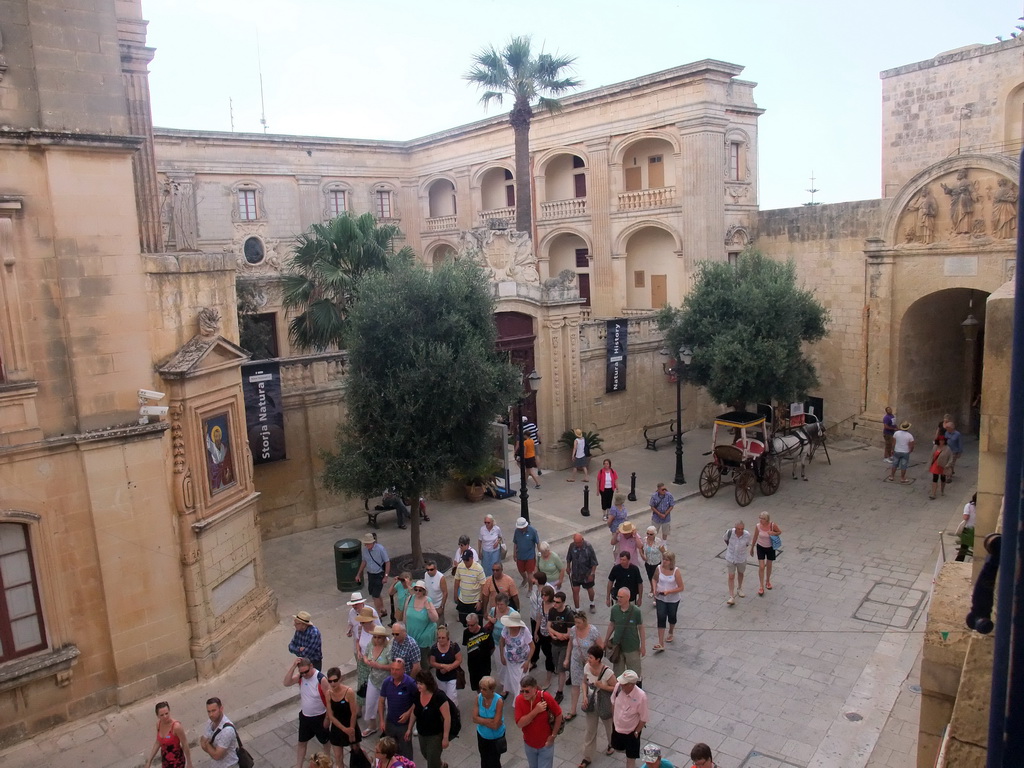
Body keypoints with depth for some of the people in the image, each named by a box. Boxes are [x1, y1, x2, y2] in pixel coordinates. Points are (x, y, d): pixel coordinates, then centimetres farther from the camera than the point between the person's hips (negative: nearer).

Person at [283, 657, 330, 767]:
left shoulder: (321, 679, -29)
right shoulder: (300, 676, -11)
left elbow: (328, 699, -21)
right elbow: (286, 683, -24)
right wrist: (293, 666, -32)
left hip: (319, 717, -4)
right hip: (304, 716, 5)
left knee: (325, 741, 18)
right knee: (301, 742, 18)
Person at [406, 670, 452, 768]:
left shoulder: (439, 697, -28)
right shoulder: (417, 694, -11)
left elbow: (447, 718, -23)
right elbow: (414, 712, 6)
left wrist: (445, 738, -20)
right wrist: (409, 729, 10)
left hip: (436, 735, -6)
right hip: (422, 734, 6)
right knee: (426, 755, 26)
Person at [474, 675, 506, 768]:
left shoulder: (499, 701, -30)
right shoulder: (479, 697, -16)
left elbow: (495, 725, -30)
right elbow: (475, 718, -17)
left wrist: (482, 720, -22)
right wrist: (490, 720, -25)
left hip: (496, 738, -4)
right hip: (482, 735, 4)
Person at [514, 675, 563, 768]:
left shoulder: (545, 697, -25)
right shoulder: (519, 699, -20)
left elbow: (558, 715, -11)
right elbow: (520, 723, -23)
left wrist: (553, 735, -9)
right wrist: (536, 711, -32)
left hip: (545, 744, -3)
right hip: (529, 744, 3)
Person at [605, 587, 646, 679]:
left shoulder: (636, 611, -19)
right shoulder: (614, 609, -10)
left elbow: (641, 628, -8)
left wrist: (643, 646, -5)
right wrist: (606, 641, 12)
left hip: (632, 647, -3)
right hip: (617, 646, 3)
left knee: (635, 673, 9)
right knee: (618, 672, 17)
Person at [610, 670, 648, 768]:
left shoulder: (641, 696, -35)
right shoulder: (618, 687, -23)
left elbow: (644, 718, -19)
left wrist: (636, 732, -10)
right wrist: (613, 719, 8)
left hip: (631, 731, -5)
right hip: (617, 727, 5)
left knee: (630, 757, 13)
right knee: (618, 748, 28)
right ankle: (629, 753, 58)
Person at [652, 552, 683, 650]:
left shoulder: (676, 571, -21)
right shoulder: (659, 568, -12)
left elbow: (681, 588, -17)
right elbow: (655, 580, 6)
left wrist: (668, 592, -26)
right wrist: (655, 589, -12)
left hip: (673, 599, -1)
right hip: (660, 598, 1)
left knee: (672, 617, 20)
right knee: (661, 618, -5)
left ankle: (671, 633, 52)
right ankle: (661, 644, -3)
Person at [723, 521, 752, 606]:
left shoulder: (747, 535, -23)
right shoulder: (730, 532, -24)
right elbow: (724, 539, 1)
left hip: (741, 558, 1)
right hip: (730, 558, -1)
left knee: (740, 573, 23)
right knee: (731, 577, -1)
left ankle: (739, 589, 48)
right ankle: (732, 597, 4)